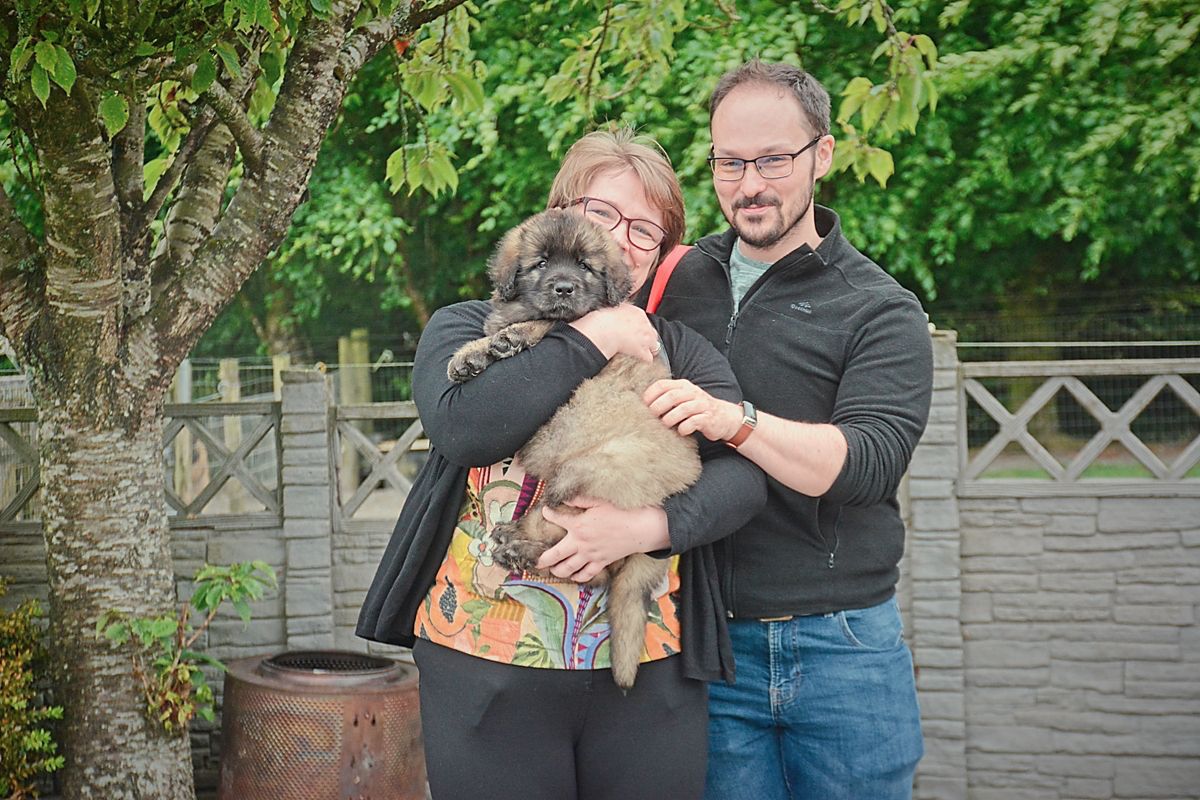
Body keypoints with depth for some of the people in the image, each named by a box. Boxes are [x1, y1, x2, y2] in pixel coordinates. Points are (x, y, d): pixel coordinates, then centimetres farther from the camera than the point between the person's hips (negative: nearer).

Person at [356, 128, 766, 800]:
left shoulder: (680, 351, 11)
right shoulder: (465, 328, 5)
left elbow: (746, 472, -3)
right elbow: (464, 429, -17)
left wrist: (653, 524, -21)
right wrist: (593, 339, -11)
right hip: (486, 670, -2)